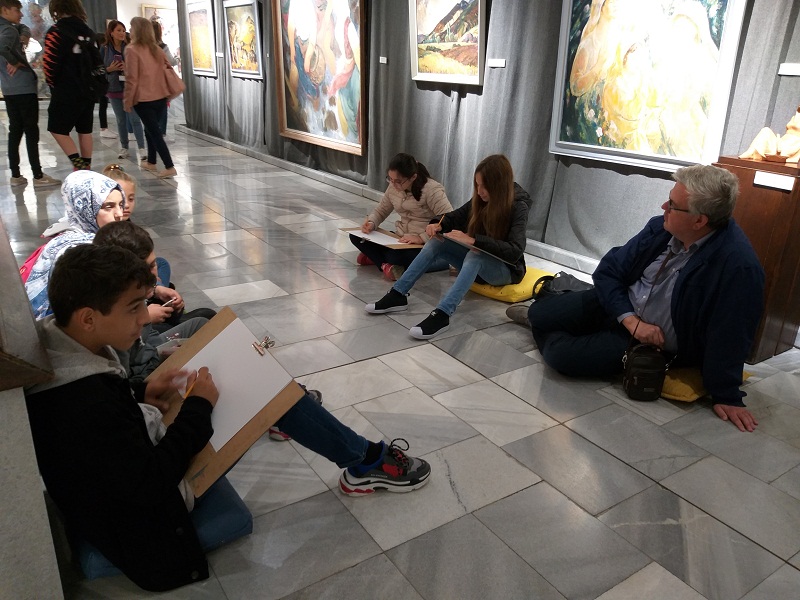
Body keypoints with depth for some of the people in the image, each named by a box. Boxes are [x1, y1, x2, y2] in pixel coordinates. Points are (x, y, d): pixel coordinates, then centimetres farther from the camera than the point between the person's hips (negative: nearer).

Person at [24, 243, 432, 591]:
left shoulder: (55, 345, -10)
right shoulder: (85, 404, -38)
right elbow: (151, 484, -30)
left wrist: (139, 392, -4)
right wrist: (198, 408, -21)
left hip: (124, 470, 9)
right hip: (149, 513, -9)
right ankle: (367, 462, 9)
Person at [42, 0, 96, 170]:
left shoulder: (56, 32, -11)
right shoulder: (89, 32, 9)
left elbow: (50, 63, -14)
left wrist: (53, 85, 2)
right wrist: (87, 82, 11)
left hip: (66, 92, -6)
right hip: (88, 90, 6)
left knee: (57, 129, 4)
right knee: (85, 130, 12)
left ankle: (79, 165, -9)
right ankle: (86, 169, 16)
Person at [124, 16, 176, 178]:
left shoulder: (132, 50, -10)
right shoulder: (157, 49, 9)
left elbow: (132, 79, -13)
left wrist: (127, 100, -6)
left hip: (143, 99, -6)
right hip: (161, 97, 6)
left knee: (154, 132, -4)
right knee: (151, 129, 20)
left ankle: (169, 167, -10)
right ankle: (151, 162, 29)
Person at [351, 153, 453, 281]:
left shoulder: (432, 190, -19)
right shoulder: (394, 187, 2)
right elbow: (381, 210, 16)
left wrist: (422, 237, -34)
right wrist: (371, 222, -7)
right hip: (401, 238, 7)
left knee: (395, 256, -38)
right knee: (355, 236, -7)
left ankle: (374, 256, -7)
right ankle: (385, 264, -17)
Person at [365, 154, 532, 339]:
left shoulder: (519, 207, -21)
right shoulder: (482, 199, -4)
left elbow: (515, 252, -33)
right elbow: (456, 217, 7)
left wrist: (473, 240, -41)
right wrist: (438, 225, -16)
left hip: (506, 269, -6)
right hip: (479, 260, 6)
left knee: (474, 256, -38)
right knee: (437, 241, -16)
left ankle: (441, 314, -51)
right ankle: (397, 295, -22)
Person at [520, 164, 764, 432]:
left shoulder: (739, 266, -31)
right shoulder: (661, 227, -14)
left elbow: (730, 337, -23)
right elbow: (608, 271, -6)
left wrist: (726, 397, -15)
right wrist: (630, 319, -18)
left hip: (656, 342, -5)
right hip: (620, 307, 5)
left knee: (561, 355, -18)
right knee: (538, 314, 0)